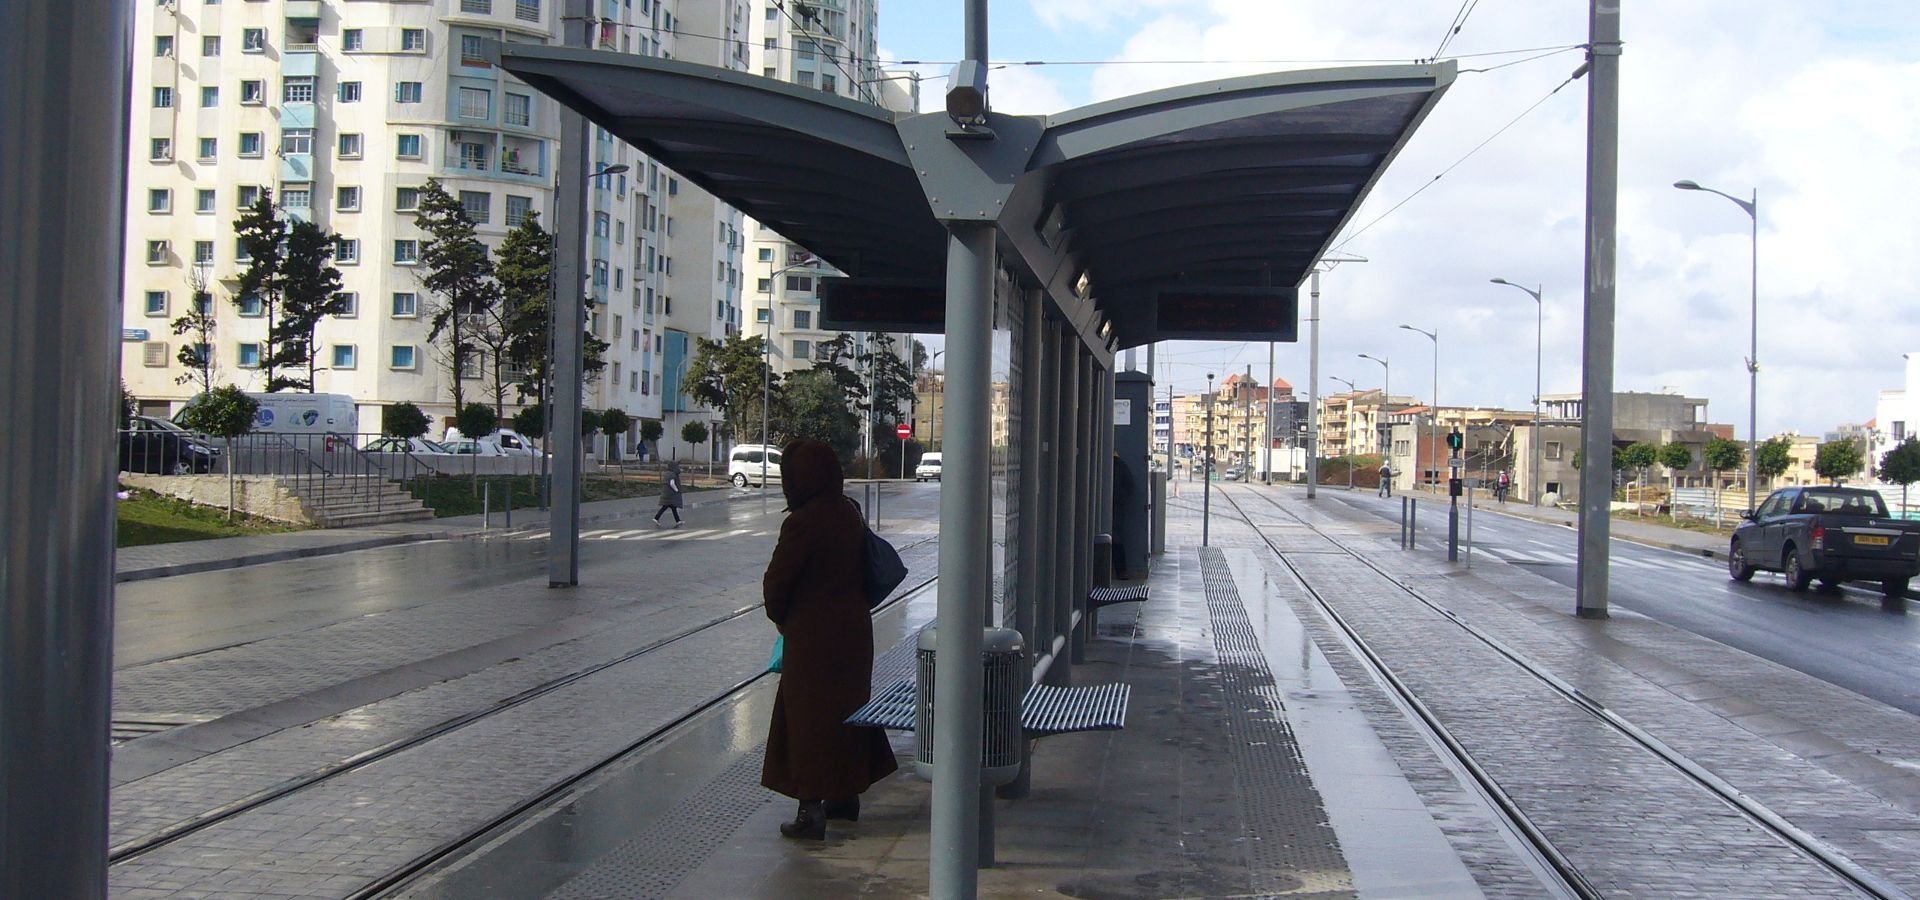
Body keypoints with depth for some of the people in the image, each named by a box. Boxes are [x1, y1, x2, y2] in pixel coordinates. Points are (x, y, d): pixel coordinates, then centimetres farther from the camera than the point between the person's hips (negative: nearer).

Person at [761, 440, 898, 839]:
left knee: (808, 720, 1)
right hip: (854, 628, 8)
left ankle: (812, 812, 4)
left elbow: (777, 581, -15)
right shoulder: (849, 513, 3)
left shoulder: (802, 523, -20)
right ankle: (847, 797, 30)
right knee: (847, 710, 18)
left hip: (812, 636, -8)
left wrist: (780, 619, 4)